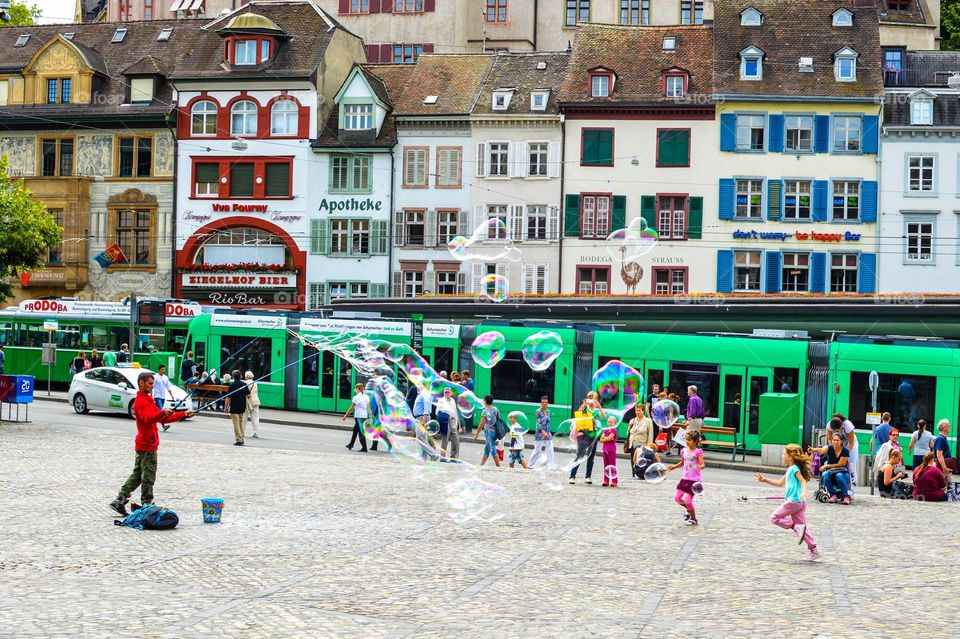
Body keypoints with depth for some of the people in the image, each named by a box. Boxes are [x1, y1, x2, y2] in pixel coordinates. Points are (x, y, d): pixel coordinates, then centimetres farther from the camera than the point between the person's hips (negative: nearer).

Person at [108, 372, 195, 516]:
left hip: (143, 445, 10)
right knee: (148, 478, -5)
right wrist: (163, 413, -51)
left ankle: (119, 500, 15)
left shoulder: (147, 400, 19)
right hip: (147, 446, -10)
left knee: (137, 475, 14)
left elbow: (163, 418, 21)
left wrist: (184, 414, 14)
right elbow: (148, 418, -33)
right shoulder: (141, 401, -14)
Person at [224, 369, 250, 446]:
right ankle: (242, 439, 17)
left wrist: (226, 407, -5)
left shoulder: (231, 385, -13)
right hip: (242, 407, 5)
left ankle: (239, 439, -5)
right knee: (241, 422, 17)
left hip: (234, 407, -5)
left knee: (236, 423, -1)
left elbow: (228, 397, -13)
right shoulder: (244, 384, 0)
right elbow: (248, 395, 2)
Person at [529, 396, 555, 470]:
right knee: (537, 450, 0)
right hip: (539, 433, -6)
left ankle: (551, 466, -1)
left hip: (548, 433, 6)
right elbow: (538, 423, -16)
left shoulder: (548, 411, 9)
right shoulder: (538, 411, -9)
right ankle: (531, 465, 13)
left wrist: (548, 432, 14)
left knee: (550, 449, -3)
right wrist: (543, 432, -26)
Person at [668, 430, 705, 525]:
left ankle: (693, 519, 15)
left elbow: (703, 464, -21)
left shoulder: (698, 452, -13)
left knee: (687, 500, -7)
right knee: (677, 497, 6)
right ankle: (689, 510, 33)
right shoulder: (684, 451, 5)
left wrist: (700, 467, -43)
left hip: (694, 480, -7)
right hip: (685, 478, 7)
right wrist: (673, 467, 10)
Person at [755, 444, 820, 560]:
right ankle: (814, 549, 3)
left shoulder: (794, 468, -7)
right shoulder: (790, 470, 22)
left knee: (775, 518, -2)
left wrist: (804, 492, -37)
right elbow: (780, 483, 33)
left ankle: (796, 527, -14)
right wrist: (765, 480, 30)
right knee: (801, 526, 8)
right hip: (800, 503, 9)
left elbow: (803, 481, -18)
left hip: (794, 501, -9)